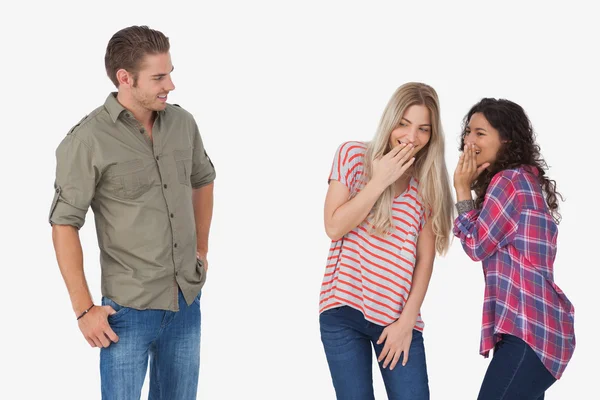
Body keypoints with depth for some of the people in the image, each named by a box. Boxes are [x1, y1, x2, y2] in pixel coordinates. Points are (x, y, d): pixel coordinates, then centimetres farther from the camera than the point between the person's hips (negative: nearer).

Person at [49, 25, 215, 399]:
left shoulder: (182, 122, 2)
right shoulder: (88, 140, -14)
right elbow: (64, 224, -12)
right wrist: (84, 309, -12)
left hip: (187, 301, 5)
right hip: (130, 309, -5)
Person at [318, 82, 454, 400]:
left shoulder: (429, 181, 4)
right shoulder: (353, 156, 0)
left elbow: (425, 259, 1)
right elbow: (334, 227, -8)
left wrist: (408, 319, -6)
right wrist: (380, 181, -13)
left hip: (397, 318, 2)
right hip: (344, 312, -1)